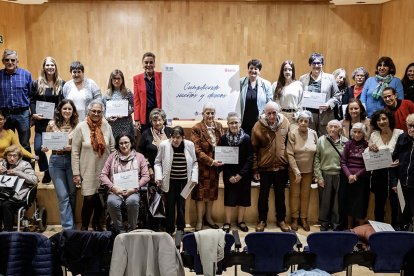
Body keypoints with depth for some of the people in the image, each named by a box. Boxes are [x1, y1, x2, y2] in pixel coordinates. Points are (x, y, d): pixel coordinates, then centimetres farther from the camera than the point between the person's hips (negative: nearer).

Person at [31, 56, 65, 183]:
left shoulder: (62, 84, 1)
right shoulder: (37, 83, 4)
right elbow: (32, 101, 6)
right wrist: (34, 114, -9)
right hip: (41, 122, 1)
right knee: (38, 148, -5)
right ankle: (46, 171, 15)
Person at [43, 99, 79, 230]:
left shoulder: (77, 125, -1)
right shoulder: (52, 124, 1)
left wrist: (71, 148, -17)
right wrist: (44, 148, -13)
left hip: (72, 160, 0)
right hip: (56, 161, 0)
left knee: (72, 194, 10)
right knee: (63, 196, -2)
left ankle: (70, 224, 28)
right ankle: (68, 227, 3)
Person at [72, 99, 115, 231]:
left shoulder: (106, 126, 2)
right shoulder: (81, 127, -6)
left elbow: (112, 148, 7)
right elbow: (75, 152, -5)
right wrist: (76, 173, -7)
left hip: (104, 170, 3)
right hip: (88, 171, -3)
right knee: (89, 199, -7)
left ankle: (97, 223, 35)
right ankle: (84, 226, 15)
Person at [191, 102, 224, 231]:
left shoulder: (218, 126, 6)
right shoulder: (196, 128, -11)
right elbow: (197, 150, -15)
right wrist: (211, 161, -21)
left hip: (215, 165, 5)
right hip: (202, 166, -5)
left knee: (212, 192, 14)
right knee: (201, 193, 3)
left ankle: (208, 217, 29)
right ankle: (199, 221, 15)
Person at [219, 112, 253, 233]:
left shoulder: (246, 138, -8)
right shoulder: (224, 138, -6)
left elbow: (250, 158, -7)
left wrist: (241, 174, -13)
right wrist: (229, 175, -10)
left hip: (244, 175, 0)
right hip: (229, 175, 0)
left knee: (243, 198, 9)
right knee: (229, 199, 6)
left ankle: (240, 221, 26)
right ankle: (227, 222, 20)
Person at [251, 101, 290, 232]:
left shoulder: (285, 123, -4)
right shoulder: (258, 126, -10)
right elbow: (254, 149, -5)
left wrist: (289, 161, 4)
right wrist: (255, 169, -5)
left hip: (281, 166, 2)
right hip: (265, 167, -2)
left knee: (280, 195, 14)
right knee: (263, 195, 10)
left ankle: (281, 220, 30)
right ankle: (262, 220, 25)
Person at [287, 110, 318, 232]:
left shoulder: (313, 134, -3)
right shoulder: (292, 134, -11)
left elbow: (317, 153, 2)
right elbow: (290, 154, -13)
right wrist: (297, 172, -15)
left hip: (309, 170, 2)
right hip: (294, 170, -2)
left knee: (305, 194, 10)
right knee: (295, 194, 7)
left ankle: (304, 218, 23)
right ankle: (294, 218, 20)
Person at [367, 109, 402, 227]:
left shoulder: (399, 133, -5)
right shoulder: (374, 135, 4)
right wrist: (370, 149, -9)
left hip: (395, 173, -2)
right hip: (379, 174, 3)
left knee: (395, 204, 5)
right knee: (379, 203, 13)